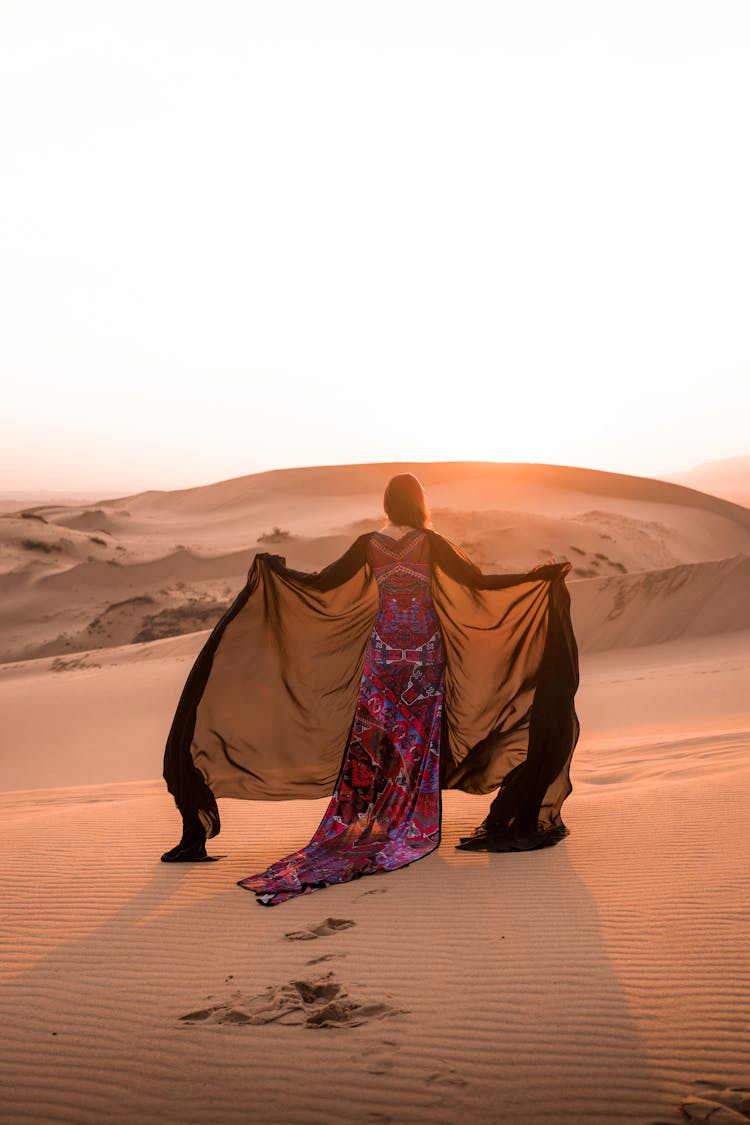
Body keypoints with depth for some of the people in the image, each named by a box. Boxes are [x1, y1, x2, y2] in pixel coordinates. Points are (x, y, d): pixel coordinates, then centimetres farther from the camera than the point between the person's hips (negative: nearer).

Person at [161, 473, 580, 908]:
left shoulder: (369, 545, -1)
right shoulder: (431, 543, -6)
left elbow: (321, 584, 1)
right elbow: (480, 582, -8)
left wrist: (276, 568, 18)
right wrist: (540, 574, 0)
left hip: (382, 650, 2)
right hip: (425, 651, -1)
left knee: (370, 735, 8)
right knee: (418, 738, 7)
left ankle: (358, 821, 12)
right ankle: (411, 826, 11)